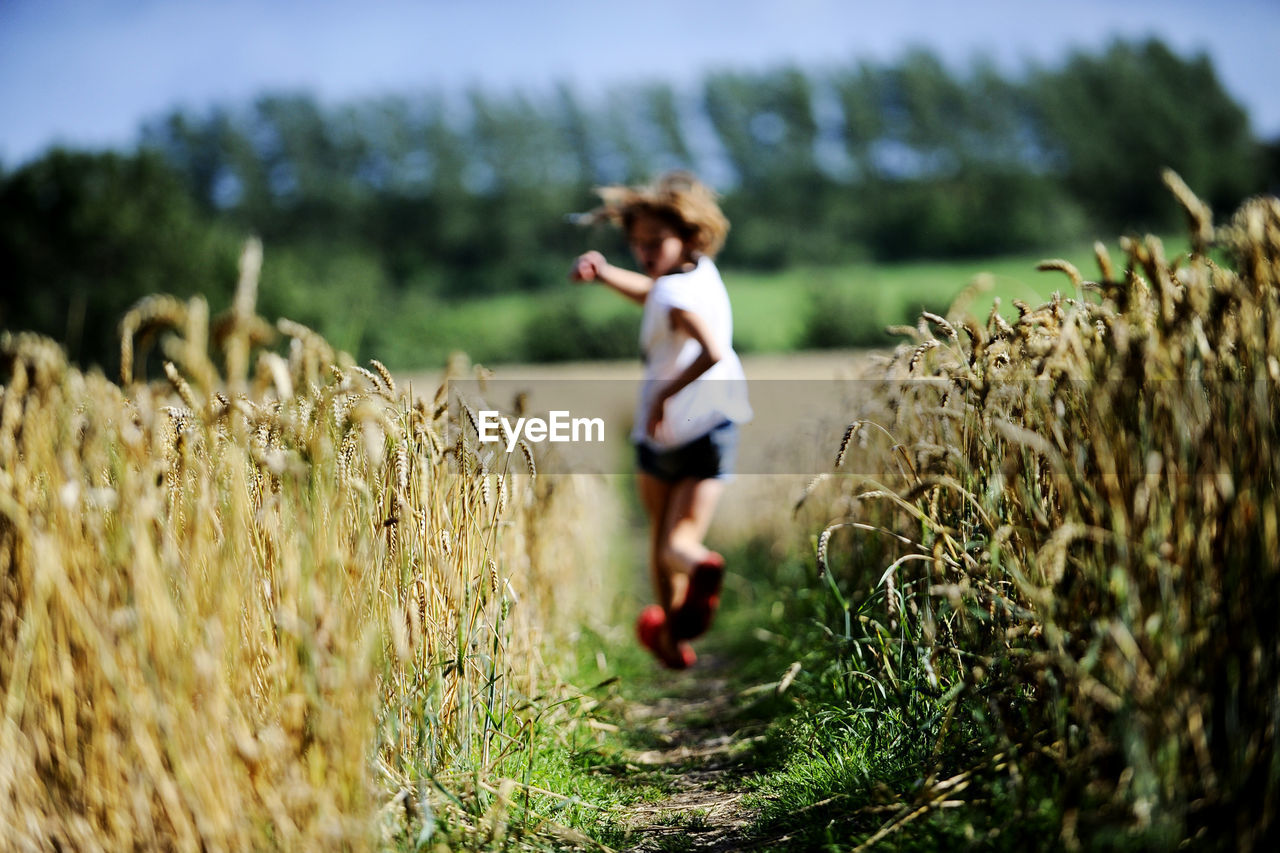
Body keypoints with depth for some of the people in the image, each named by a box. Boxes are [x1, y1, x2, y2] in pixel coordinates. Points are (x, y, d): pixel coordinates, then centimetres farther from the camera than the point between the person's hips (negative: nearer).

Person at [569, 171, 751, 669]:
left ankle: (671, 636, 18)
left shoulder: (677, 294, -22)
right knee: (680, 539, 3)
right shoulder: (703, 272, 3)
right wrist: (605, 273, 3)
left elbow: (713, 351, -39)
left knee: (660, 537, 16)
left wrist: (665, 395, -29)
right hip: (715, 428, 5)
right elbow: (652, 296, 18)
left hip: (663, 436, -5)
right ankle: (699, 562, -31)